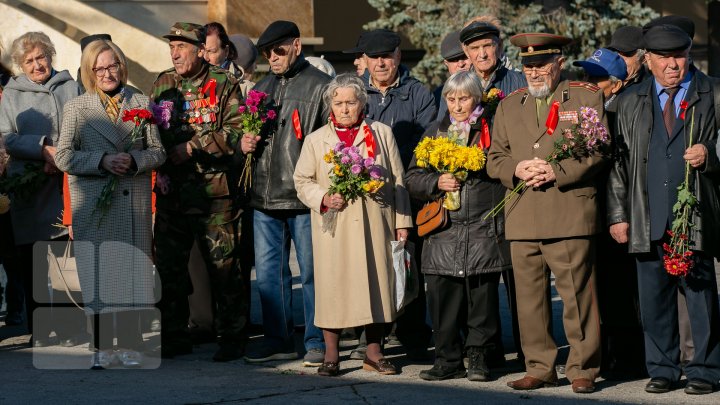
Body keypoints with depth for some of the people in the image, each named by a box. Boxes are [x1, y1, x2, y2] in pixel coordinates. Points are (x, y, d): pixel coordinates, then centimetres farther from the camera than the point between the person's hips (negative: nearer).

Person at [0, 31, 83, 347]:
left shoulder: (71, 87, 11)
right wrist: (43, 149, -12)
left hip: (66, 184, -1)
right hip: (28, 187, 1)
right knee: (31, 261, 0)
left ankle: (68, 328, -2)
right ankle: (38, 329, 7)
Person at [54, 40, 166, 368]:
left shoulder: (142, 105, 10)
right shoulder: (75, 109, 6)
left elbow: (158, 152, 9)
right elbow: (63, 157, 0)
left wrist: (134, 160, -12)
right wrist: (102, 161, -14)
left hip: (134, 203, 1)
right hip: (93, 203, -1)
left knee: (131, 273, 0)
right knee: (96, 273, -1)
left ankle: (129, 345, 8)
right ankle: (103, 346, 6)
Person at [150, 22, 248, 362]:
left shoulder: (224, 84, -1)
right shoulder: (162, 85, 12)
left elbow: (236, 133, -10)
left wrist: (193, 146, -14)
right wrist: (160, 169, -4)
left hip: (214, 192, -4)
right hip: (172, 191, 4)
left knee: (223, 266, -1)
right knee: (168, 265, 7)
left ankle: (231, 337, 9)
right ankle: (174, 337, 17)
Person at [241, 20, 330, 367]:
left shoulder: (320, 86, -3)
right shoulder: (261, 88, 18)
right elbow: (246, 130, 30)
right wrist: (244, 142, 6)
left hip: (305, 197, -6)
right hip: (265, 195, 7)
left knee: (312, 272, 0)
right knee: (268, 272, 9)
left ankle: (317, 342, 8)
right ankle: (278, 340, 18)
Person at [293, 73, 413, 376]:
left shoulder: (382, 134, 11)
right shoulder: (316, 140, 10)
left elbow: (397, 181, 10)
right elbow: (302, 181, 10)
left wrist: (401, 222, 5)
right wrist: (323, 198, -9)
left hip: (375, 224, 1)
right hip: (334, 227, 0)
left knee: (375, 283, 2)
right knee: (333, 285, -3)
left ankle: (373, 351, 13)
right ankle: (331, 354, 6)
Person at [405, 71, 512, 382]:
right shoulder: (435, 133, 16)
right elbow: (412, 178, 13)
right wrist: (437, 182, -5)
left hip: (484, 229, -3)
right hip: (443, 230, 3)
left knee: (482, 296, 0)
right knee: (443, 297, 1)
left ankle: (479, 357, 11)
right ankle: (448, 359, 10)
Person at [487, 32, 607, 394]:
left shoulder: (587, 98, 7)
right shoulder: (508, 106, 19)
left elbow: (597, 151, -1)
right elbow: (494, 158, 16)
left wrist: (556, 171, -12)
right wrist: (517, 169, -5)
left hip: (570, 216, -4)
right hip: (522, 219, 4)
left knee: (577, 294, -5)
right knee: (529, 297, 5)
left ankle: (583, 369, 3)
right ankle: (539, 368, 13)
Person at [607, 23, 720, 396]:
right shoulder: (631, 103, 13)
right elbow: (618, 162, 12)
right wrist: (618, 215, 6)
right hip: (649, 221, 2)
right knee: (654, 299, 5)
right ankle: (662, 370, 16)